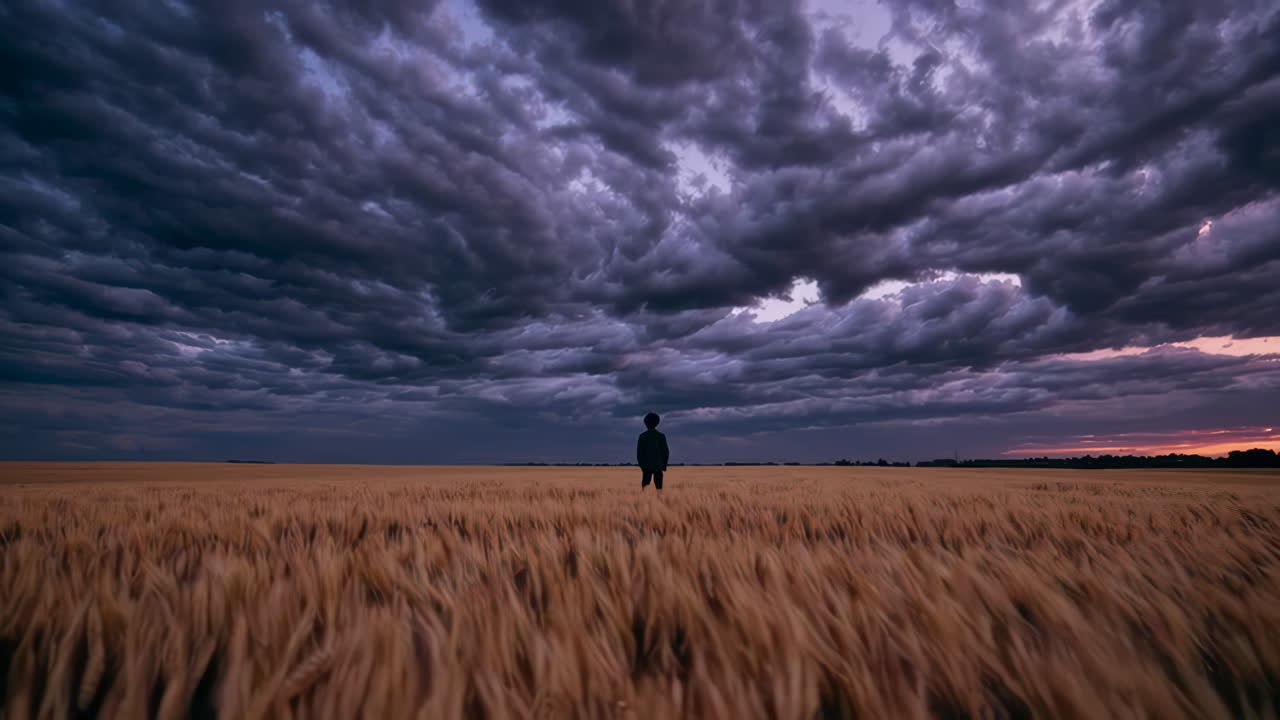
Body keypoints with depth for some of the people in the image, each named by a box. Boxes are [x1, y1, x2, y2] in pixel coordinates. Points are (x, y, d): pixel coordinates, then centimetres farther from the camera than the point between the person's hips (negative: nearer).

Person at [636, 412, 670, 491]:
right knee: (658, 485, 3)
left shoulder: (642, 436, -2)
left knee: (645, 485, 6)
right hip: (658, 465, 0)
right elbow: (666, 452, 1)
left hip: (646, 465, 0)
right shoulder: (661, 436, -2)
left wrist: (641, 464, 12)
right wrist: (664, 465, 12)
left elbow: (638, 452, 2)